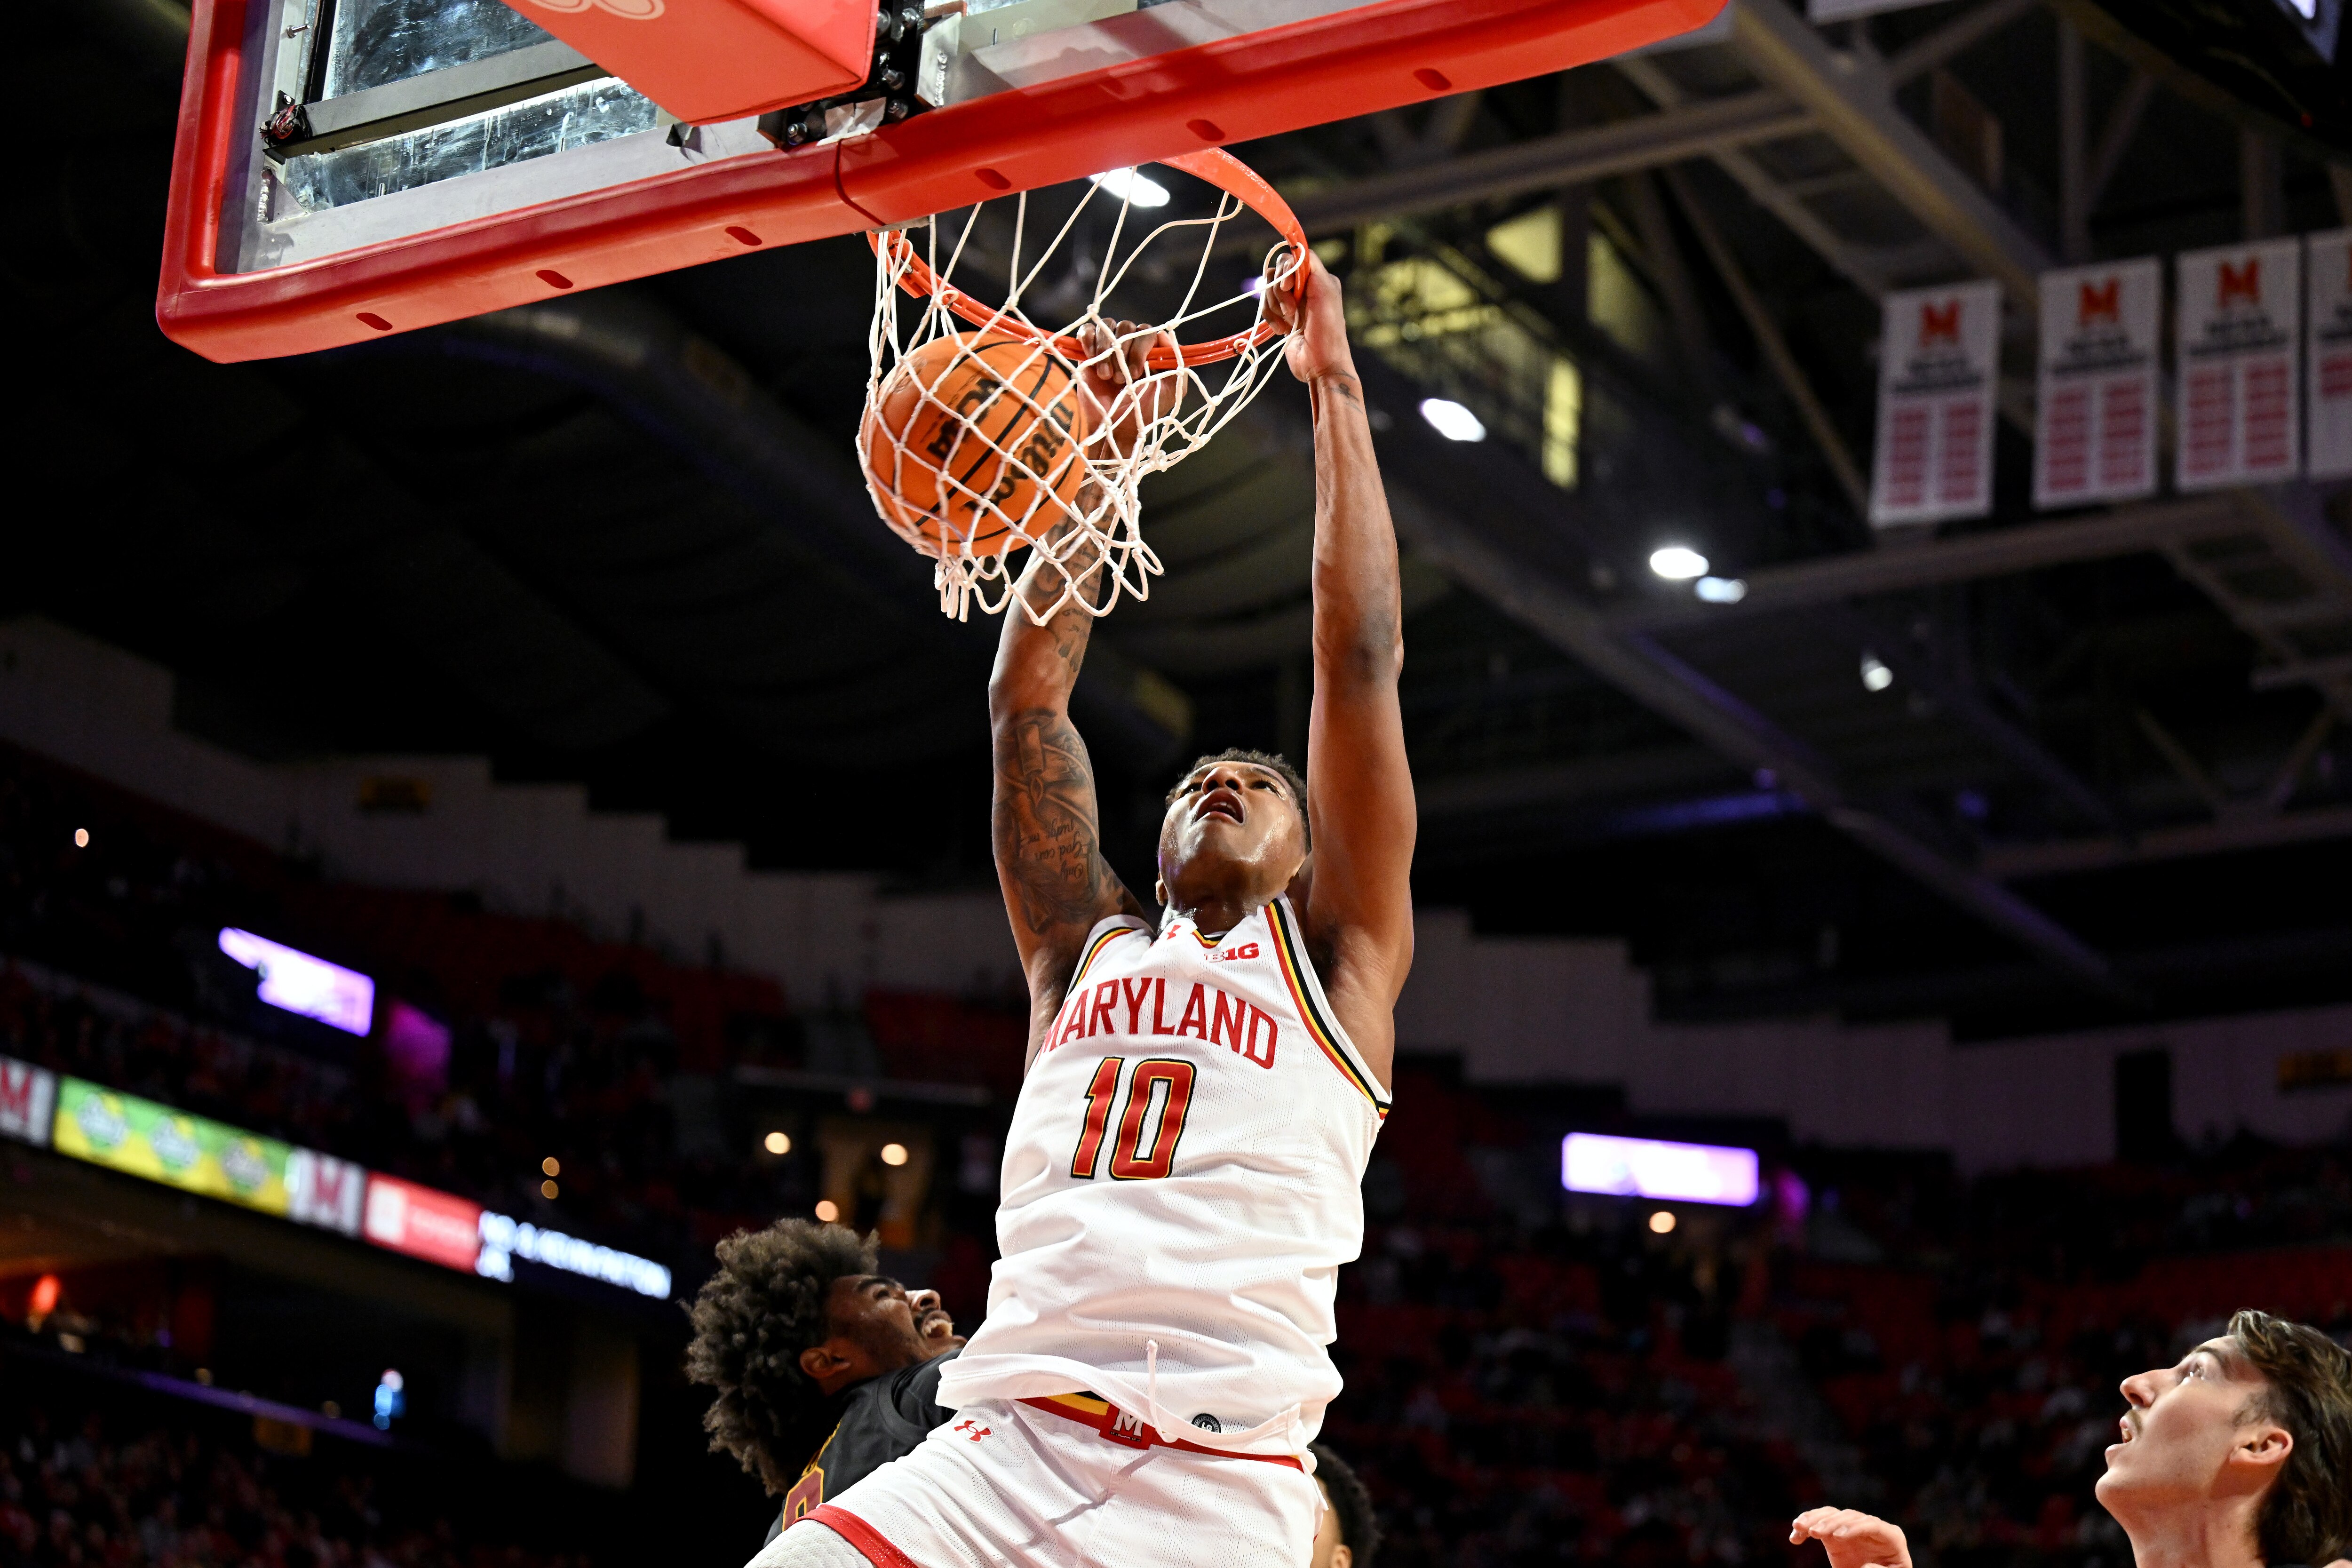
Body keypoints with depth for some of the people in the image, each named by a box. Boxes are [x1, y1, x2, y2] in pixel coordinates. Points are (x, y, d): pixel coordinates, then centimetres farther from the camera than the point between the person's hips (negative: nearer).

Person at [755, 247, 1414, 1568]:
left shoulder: (1332, 960, 16)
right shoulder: (1089, 949, 25)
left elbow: (1362, 666, 10)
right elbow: (1029, 694, 22)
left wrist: (1334, 384, 12)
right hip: (1002, 1450, 3)